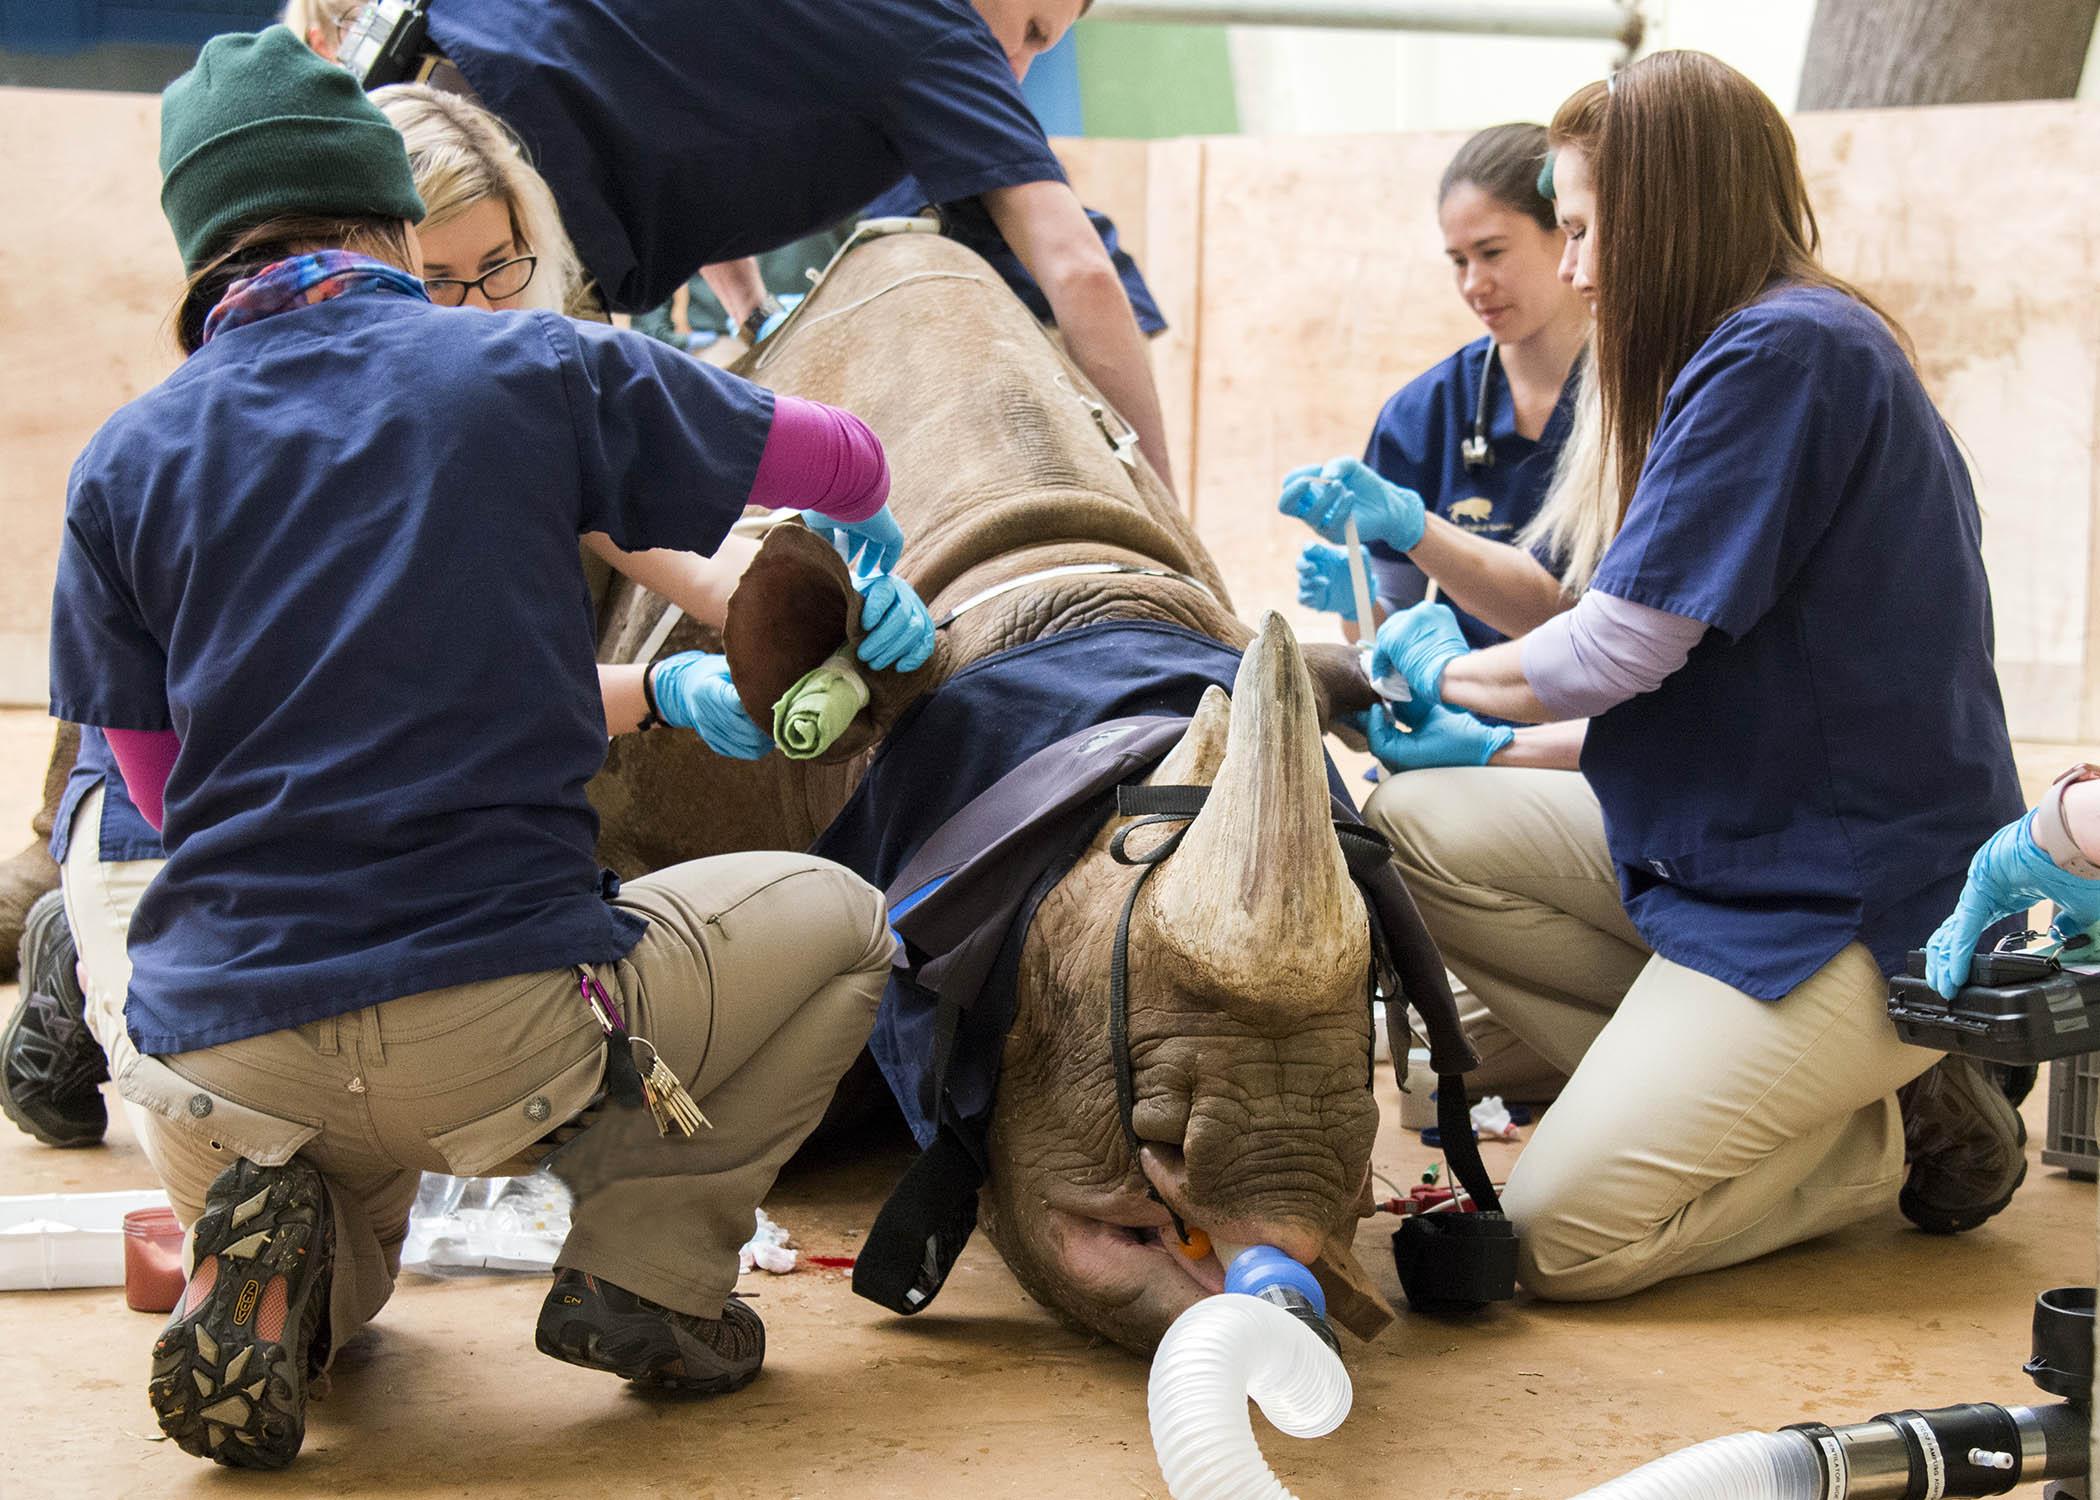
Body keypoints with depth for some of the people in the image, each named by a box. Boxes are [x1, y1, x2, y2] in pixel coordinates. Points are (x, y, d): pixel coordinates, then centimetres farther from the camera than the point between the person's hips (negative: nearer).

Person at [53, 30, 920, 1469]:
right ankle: (645, 1270, 7)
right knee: (834, 920, 24)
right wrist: (868, 548, 41)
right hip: (494, 1018, -3)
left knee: (339, 1286, 38)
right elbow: (848, 463, 12)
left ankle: (281, 1257, 1)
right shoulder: (534, 369, -1)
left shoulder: (122, 463, 7)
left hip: (215, 1063, 3)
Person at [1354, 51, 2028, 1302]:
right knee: (1416, 827, -1)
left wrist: (1448, 672, 2)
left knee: (1563, 1236, -16)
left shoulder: (1787, 353, -19)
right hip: (1730, 841, 10)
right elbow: (1658, 639, 13)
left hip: (1852, 905, -10)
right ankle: (1676, 1077, 0)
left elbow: (1617, 652, -18)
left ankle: (1901, 1132, 3)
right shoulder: (1791, 342, 13)